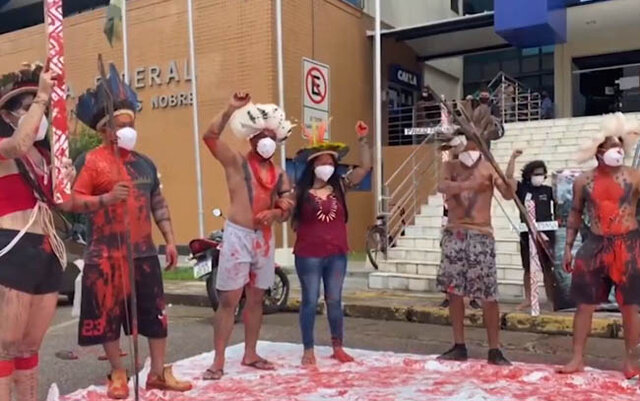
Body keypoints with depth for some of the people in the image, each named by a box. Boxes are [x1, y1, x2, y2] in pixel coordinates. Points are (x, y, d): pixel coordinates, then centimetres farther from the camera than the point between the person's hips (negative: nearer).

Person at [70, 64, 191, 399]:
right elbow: (75, 201, -10)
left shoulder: (145, 163, 13)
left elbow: (159, 204, 14)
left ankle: (159, 373, 18)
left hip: (144, 251, 5)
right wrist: (106, 198, -26)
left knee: (156, 312, 6)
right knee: (108, 315, 5)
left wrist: (170, 241, 8)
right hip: (106, 254, -4)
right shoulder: (90, 161, -3)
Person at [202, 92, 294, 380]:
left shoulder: (279, 175, 12)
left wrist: (276, 212, -11)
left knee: (256, 299, 13)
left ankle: (250, 354, 25)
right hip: (238, 235, -5)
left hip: (265, 238, 5)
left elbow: (285, 212, 12)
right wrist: (231, 109, -27)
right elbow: (210, 136, -18)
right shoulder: (236, 162, -2)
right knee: (228, 300, -4)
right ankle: (218, 361, 4)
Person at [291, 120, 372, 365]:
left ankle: (338, 347, 26)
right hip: (308, 255, -3)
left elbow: (365, 167, 0)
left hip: (337, 254, 3)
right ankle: (308, 350, 17)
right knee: (310, 301, 5)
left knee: (334, 301, 13)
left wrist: (362, 140, -8)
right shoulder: (300, 191, -7)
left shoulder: (340, 186, 2)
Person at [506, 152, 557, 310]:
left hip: (546, 234, 0)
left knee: (547, 268, 6)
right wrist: (513, 158, -14)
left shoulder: (548, 190, 5)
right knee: (528, 268, 8)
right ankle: (528, 299, 16)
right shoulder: (522, 189, 3)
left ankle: (551, 298, 14)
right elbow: (508, 177, -8)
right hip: (527, 235, 0)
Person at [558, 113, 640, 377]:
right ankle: (578, 359, 14)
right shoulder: (583, 181, 4)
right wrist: (568, 247, 7)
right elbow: (575, 214, 10)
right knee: (585, 304, 4)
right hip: (595, 245, 2)